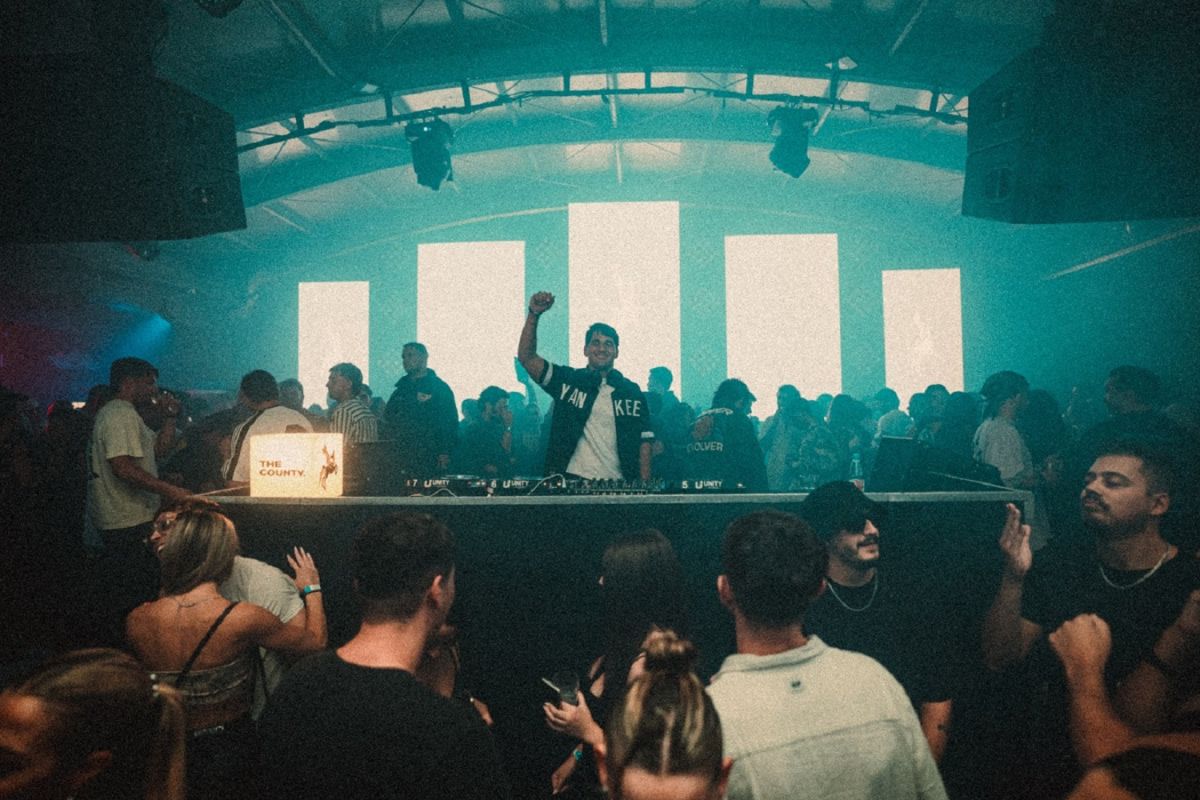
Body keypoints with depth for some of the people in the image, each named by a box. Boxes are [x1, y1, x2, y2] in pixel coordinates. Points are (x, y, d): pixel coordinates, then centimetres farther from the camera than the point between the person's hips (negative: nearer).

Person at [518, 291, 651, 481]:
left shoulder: (632, 392, 10)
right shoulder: (567, 381, 8)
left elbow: (643, 444, 8)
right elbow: (526, 357, -2)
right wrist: (534, 315, -14)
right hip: (570, 483, -1)